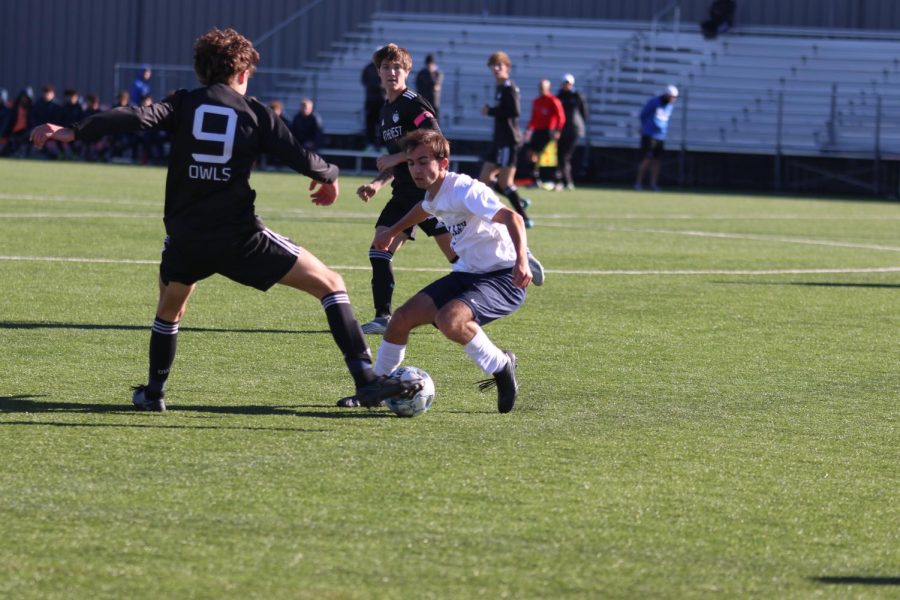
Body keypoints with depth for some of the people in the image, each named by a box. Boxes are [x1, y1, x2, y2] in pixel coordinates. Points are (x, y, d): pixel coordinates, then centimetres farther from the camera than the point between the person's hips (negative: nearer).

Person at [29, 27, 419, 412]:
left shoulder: (183, 105, 7)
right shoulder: (255, 112, 5)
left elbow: (138, 118, -10)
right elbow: (302, 160, 2)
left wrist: (74, 132, -13)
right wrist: (329, 175, 24)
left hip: (185, 238, 2)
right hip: (240, 237, -2)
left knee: (170, 308, 33)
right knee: (331, 285, 5)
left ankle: (153, 393, 33)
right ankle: (366, 379, -7)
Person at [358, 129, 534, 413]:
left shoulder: (464, 190, -22)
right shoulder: (433, 194, 5)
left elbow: (511, 218, -35)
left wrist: (521, 260, -51)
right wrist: (393, 231, 44)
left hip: (503, 277, -9)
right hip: (466, 273, 9)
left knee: (449, 319, -34)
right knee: (402, 318, 1)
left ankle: (501, 367, -10)